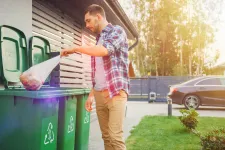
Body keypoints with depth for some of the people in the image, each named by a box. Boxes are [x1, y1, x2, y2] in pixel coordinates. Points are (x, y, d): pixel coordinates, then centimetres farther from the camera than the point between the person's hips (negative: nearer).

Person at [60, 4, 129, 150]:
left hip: (115, 92, -7)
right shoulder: (99, 39, 22)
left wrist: (75, 48, -13)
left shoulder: (117, 30, 0)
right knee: (106, 136, 7)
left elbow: (105, 50, -22)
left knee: (115, 136, -11)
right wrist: (91, 94, 15)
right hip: (99, 94, 7)